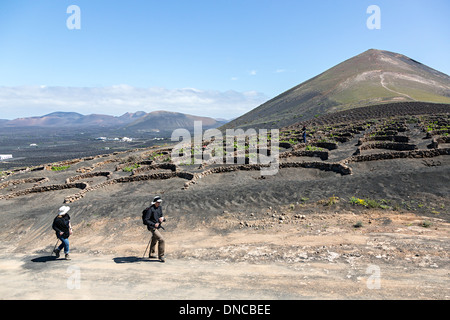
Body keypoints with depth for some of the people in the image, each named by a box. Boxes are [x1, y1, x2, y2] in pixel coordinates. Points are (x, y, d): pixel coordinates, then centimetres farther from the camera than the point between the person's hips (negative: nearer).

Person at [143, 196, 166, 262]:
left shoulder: (159, 208, 4)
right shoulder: (150, 209, -21)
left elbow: (162, 216, 11)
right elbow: (146, 220, -23)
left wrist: (162, 218, -14)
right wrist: (154, 224, -33)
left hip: (157, 227, 9)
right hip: (152, 228, -9)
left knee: (154, 240, 25)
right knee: (162, 240, -19)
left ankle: (151, 254, 45)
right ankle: (161, 256, -7)